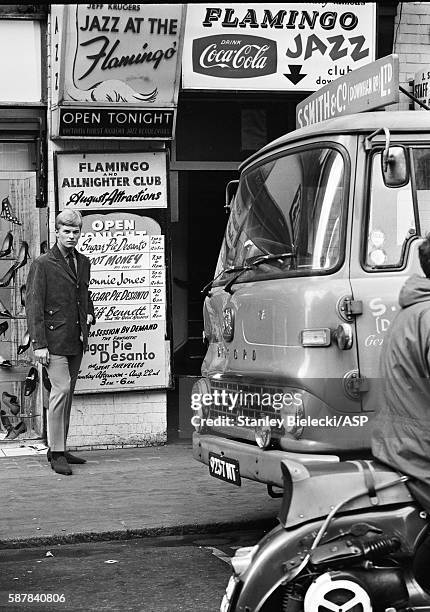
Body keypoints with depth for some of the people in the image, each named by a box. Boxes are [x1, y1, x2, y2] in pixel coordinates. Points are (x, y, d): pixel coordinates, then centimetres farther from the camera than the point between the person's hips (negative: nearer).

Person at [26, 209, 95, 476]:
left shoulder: (84, 262, 13)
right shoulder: (42, 264, -7)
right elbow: (34, 306, -9)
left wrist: (89, 314, 10)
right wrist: (39, 344, -14)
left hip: (77, 340, 7)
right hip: (54, 339, -7)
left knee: (67, 394, 10)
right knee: (61, 390, -14)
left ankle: (59, 449, 19)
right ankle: (57, 454, -9)